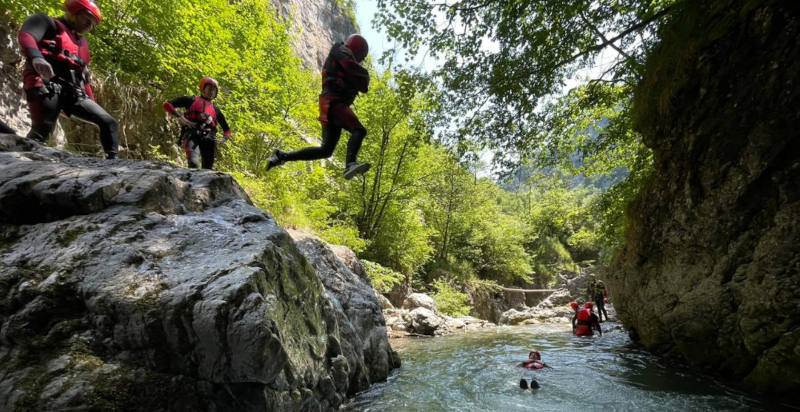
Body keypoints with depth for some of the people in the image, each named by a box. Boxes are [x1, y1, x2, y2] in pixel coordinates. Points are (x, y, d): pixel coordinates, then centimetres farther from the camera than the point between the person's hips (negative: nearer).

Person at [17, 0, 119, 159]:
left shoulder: (82, 43, 29)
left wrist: (92, 103, 22)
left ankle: (113, 159, -3)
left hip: (73, 94, 6)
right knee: (41, 132, -17)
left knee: (108, 123, -4)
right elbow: (26, 35, -11)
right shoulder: (48, 22, 11)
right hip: (48, 87, -6)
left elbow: (84, 78, 29)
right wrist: (36, 57, -33)